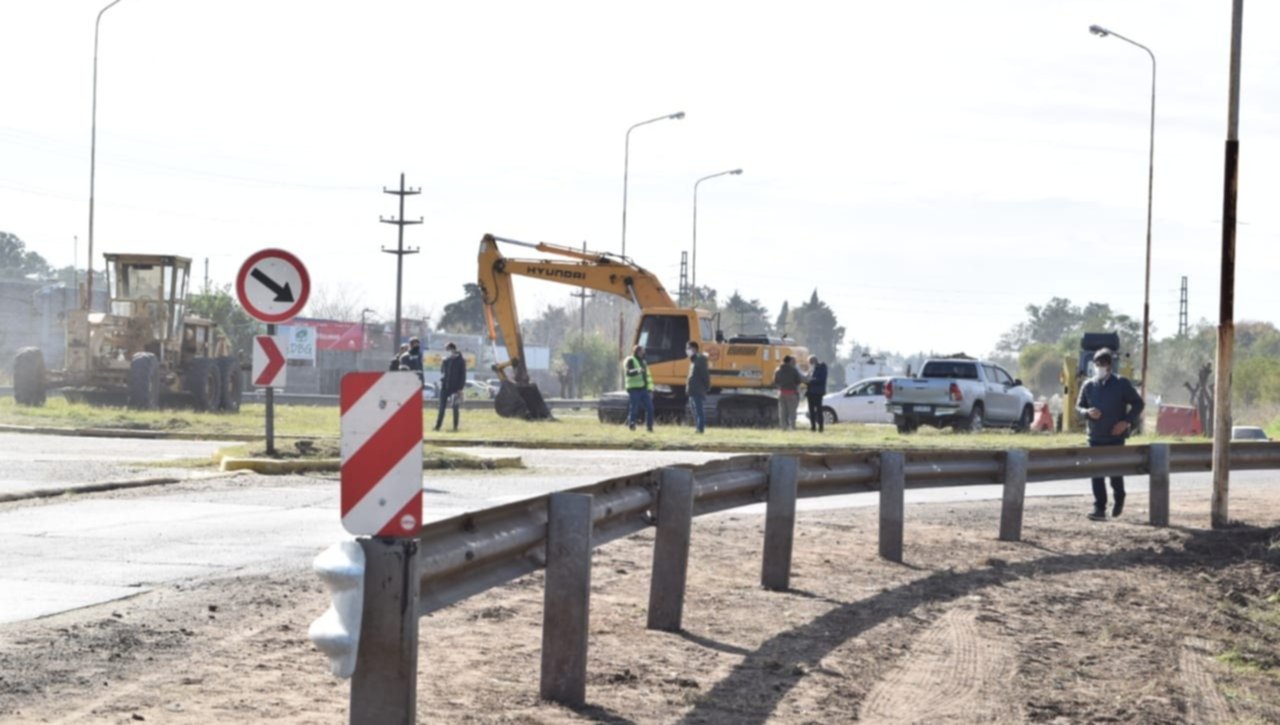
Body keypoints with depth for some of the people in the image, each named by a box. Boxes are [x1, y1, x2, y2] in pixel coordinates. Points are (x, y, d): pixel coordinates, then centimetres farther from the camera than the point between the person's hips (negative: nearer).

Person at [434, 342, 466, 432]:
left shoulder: (460, 361, -4)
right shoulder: (445, 361, 9)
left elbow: (462, 375, -6)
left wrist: (460, 388, -10)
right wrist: (441, 381, 0)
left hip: (455, 388, -4)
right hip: (445, 387, 4)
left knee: (455, 408, 3)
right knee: (442, 407, 3)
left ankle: (455, 426, 9)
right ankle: (438, 425, 4)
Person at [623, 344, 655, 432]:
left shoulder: (643, 362, 24)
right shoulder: (630, 361, -1)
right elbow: (628, 372, -19)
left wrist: (650, 390, 21)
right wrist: (637, 371, -40)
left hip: (644, 389, 6)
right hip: (634, 389, -6)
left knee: (650, 408, -3)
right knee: (633, 409, -7)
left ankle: (649, 427, 2)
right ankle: (631, 425, 5)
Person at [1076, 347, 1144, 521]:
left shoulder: (1121, 384, -3)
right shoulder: (1088, 386, 6)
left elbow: (1137, 403, 2)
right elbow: (1079, 406, 14)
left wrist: (1126, 421, -11)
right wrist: (1087, 412, -10)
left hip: (1116, 436, -3)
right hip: (1095, 437, 3)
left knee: (1115, 472, -2)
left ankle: (1119, 499, 26)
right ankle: (1099, 509, 0)